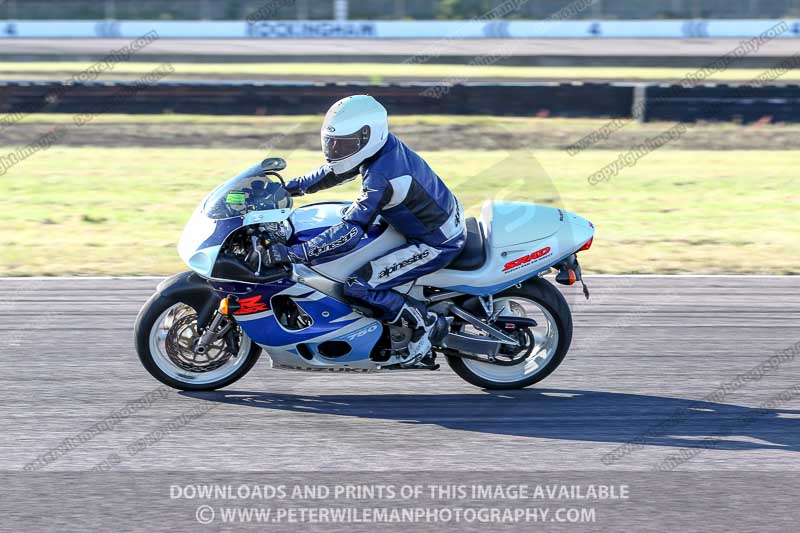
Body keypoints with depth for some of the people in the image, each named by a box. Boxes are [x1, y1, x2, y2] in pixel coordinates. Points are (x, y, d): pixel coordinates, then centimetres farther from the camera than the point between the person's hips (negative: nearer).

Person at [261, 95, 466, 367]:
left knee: (357, 286, -16)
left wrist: (291, 253, -34)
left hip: (436, 243, -10)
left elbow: (349, 233, -33)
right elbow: (335, 171, 13)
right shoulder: (384, 145, -2)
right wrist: (289, 187, 9)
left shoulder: (381, 177, -29)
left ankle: (424, 324, -2)